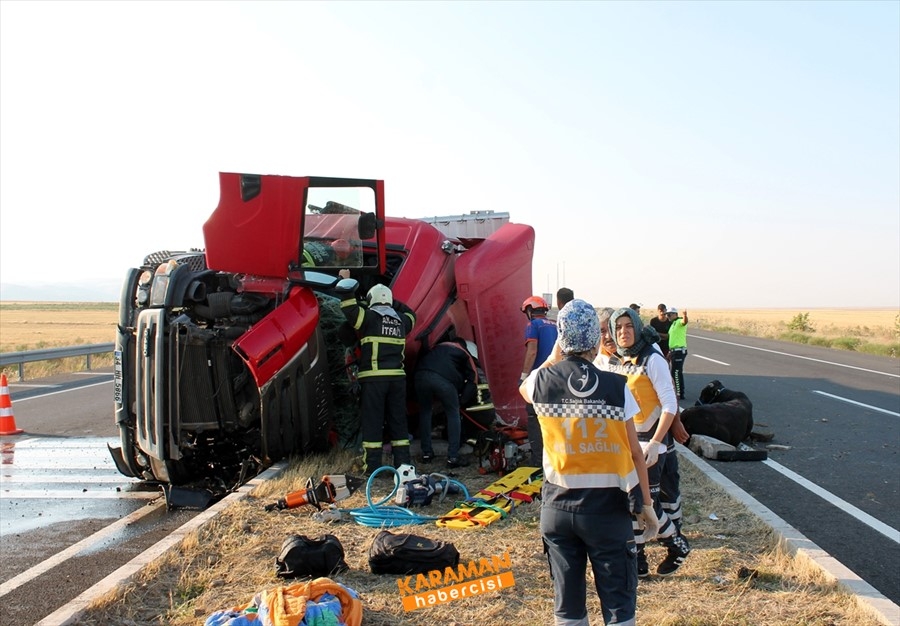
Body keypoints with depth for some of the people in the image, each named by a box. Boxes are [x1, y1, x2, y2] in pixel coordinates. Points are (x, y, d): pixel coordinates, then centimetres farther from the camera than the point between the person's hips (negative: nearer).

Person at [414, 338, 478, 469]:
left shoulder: (438, 347, 38)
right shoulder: (463, 353, 27)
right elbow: (473, 377, 20)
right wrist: (463, 398, 25)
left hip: (421, 375, 3)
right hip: (444, 379, -3)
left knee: (425, 412, 22)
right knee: (453, 415, 12)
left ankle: (426, 453, 23)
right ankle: (453, 457, 6)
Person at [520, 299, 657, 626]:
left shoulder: (542, 381, -6)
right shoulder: (615, 387, -12)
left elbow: (524, 389, 21)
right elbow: (634, 453, -6)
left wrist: (554, 356, 17)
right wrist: (645, 504, 4)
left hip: (557, 505, 3)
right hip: (607, 505, -3)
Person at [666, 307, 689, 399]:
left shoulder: (679, 322, -10)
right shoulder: (673, 324, 21)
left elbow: (684, 322, -36)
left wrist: (685, 315, -59)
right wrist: (670, 352, 25)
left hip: (679, 351, -10)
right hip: (674, 350, 10)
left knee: (676, 373, -10)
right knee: (678, 373, 15)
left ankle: (679, 394, -7)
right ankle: (680, 392, 21)